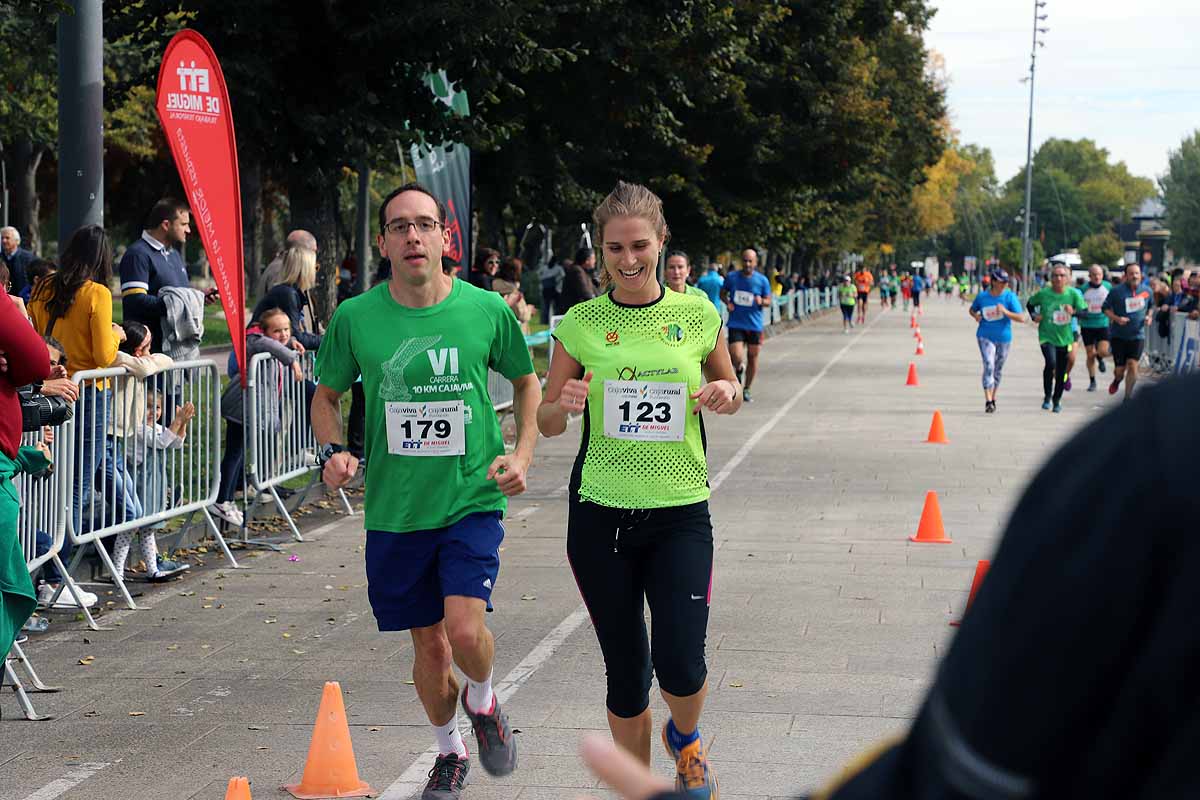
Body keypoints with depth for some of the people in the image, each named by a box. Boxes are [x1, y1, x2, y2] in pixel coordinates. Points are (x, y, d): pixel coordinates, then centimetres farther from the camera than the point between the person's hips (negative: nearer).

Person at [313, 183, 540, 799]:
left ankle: (483, 700, 15)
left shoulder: (486, 310, -5)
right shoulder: (355, 318, -4)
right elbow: (327, 396, 10)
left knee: (464, 629, -20)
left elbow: (527, 382, 11)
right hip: (395, 511, 2)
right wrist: (333, 453, -9)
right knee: (428, 643, 11)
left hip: (472, 501, -2)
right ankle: (450, 750, 37)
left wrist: (522, 453, -3)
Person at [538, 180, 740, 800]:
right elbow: (546, 423, 7)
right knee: (626, 672, 7)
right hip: (600, 515, 0)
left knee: (680, 664, -12)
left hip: (680, 511, 0)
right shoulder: (580, 324, 0)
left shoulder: (697, 315, 1)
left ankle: (685, 739, 23)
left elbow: (730, 390, 16)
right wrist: (565, 405, -15)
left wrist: (728, 396, -7)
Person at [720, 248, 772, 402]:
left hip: (754, 325, 1)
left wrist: (761, 301, -18)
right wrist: (727, 302, -7)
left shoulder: (762, 280, -1)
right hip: (735, 324, -1)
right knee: (736, 358, -14)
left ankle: (746, 389, 24)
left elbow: (768, 301, 5)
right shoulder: (731, 277, 0)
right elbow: (723, 293, 14)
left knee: (752, 357, 7)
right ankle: (739, 370, 23)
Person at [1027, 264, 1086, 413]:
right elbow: (1031, 304, 12)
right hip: (1047, 337, -2)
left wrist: (1074, 311, -24)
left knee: (1061, 372, 11)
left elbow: (1085, 311, -5)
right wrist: (1035, 316, -4)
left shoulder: (1073, 293, -4)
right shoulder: (1043, 293, -6)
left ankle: (1057, 400, 35)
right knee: (1051, 363, -26)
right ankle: (1047, 397, -8)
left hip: (1065, 338, 2)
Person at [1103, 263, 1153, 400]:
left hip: (1137, 336, 1)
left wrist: (1148, 316, 1)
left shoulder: (1147, 291, 2)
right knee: (1119, 369, 0)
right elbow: (1106, 308, -1)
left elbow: (1150, 306, 21)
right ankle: (1117, 380, 37)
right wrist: (1116, 318, -18)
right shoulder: (1117, 291, -8)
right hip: (1119, 336, -1)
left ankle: (1128, 397, 0)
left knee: (1132, 364, -12)